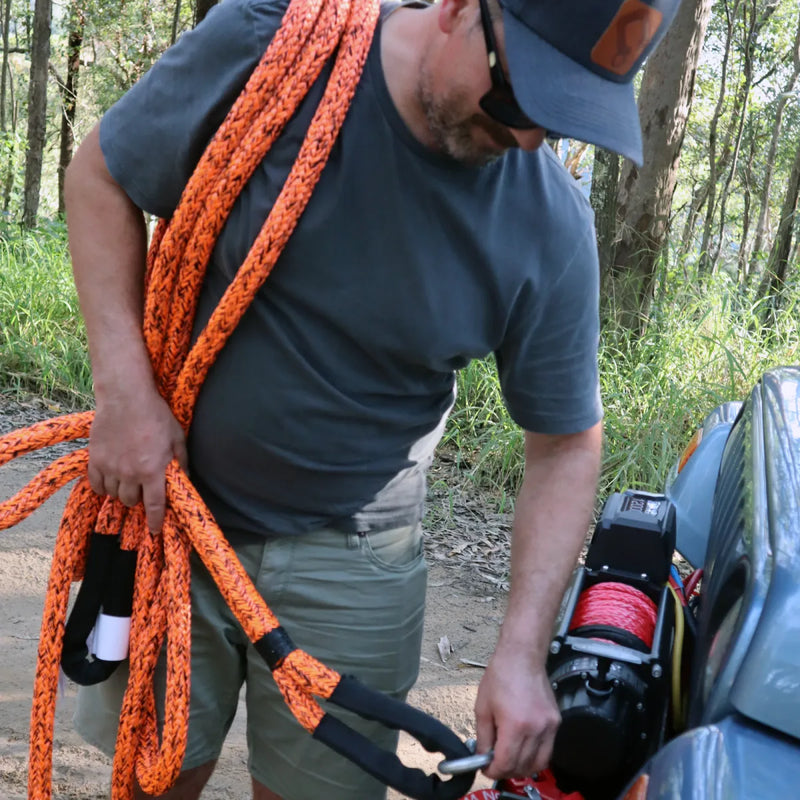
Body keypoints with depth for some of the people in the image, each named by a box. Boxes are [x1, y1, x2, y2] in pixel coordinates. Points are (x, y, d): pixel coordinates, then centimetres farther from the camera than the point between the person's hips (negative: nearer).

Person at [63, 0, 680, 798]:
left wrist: (521, 652, -14)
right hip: (168, 500, 1)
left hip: (348, 553, 0)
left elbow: (565, 447, -5)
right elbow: (100, 177, -5)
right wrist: (124, 385, -16)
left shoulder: (550, 226, -15)